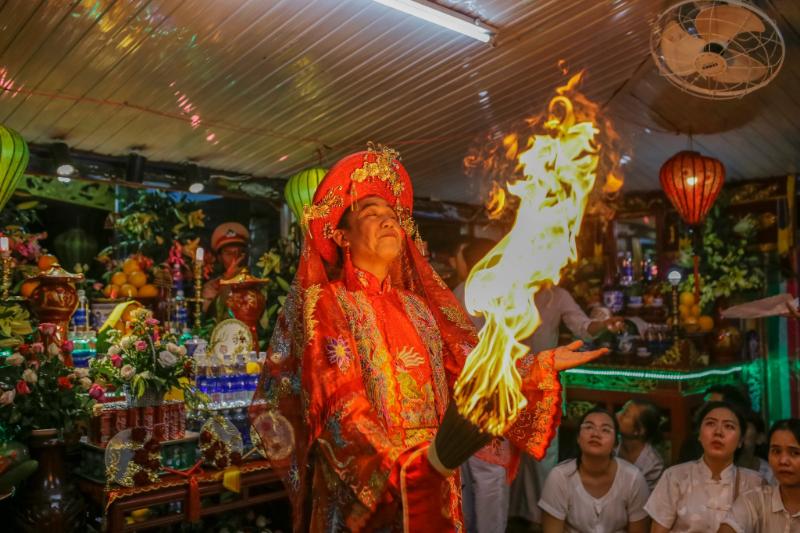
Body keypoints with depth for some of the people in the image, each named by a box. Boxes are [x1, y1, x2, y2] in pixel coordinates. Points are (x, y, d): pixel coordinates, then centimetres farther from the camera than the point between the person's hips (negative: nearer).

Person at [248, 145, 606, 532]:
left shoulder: (419, 305, 11)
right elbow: (340, 406, -16)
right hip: (363, 491, -5)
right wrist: (400, 465, -27)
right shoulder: (324, 304, -7)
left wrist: (541, 366, -1)